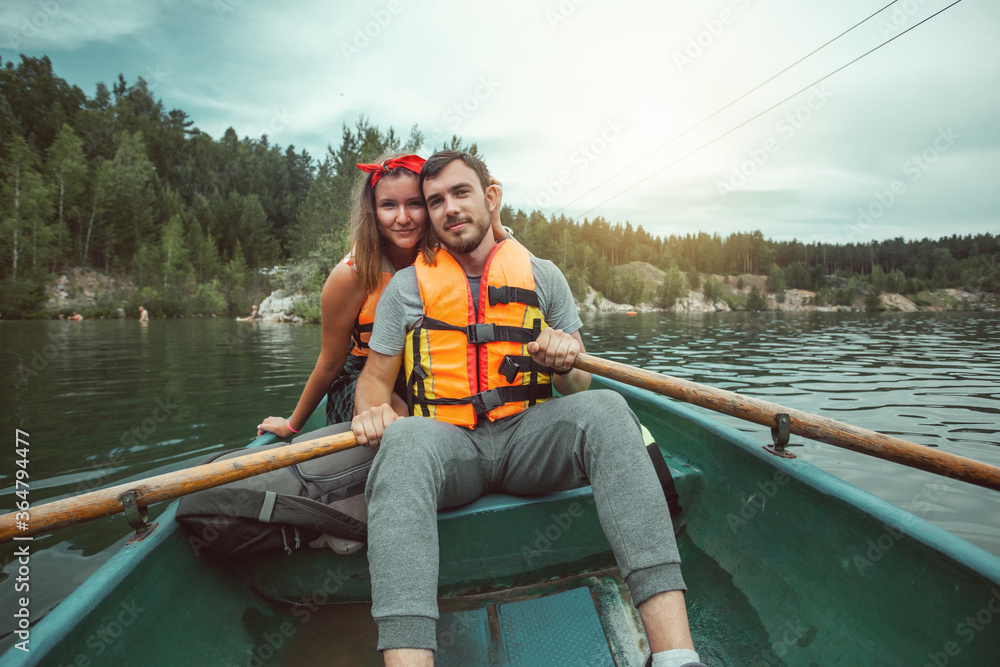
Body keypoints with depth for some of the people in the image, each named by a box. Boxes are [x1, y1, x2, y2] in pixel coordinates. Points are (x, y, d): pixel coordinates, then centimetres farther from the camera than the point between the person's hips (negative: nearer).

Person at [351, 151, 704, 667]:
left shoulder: (542, 276, 14)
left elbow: (577, 386, 16)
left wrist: (563, 364, -10)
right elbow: (374, 378, 13)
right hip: (447, 444, 0)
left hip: (530, 438, 1)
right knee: (404, 440, -36)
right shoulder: (407, 286, 12)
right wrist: (373, 411, -11)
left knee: (603, 410, -30)